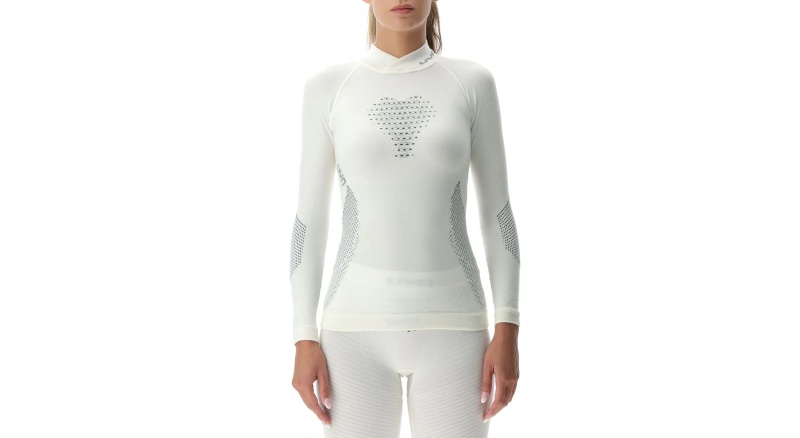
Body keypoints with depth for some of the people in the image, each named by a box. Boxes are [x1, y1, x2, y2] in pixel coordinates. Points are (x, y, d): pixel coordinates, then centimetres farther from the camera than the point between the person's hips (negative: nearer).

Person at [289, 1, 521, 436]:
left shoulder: (472, 83, 5)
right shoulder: (327, 86, 4)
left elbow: (498, 211, 5)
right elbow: (309, 219, 5)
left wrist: (507, 332, -3)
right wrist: (304, 340, -1)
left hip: (448, 327, 0)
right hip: (360, 325, 0)